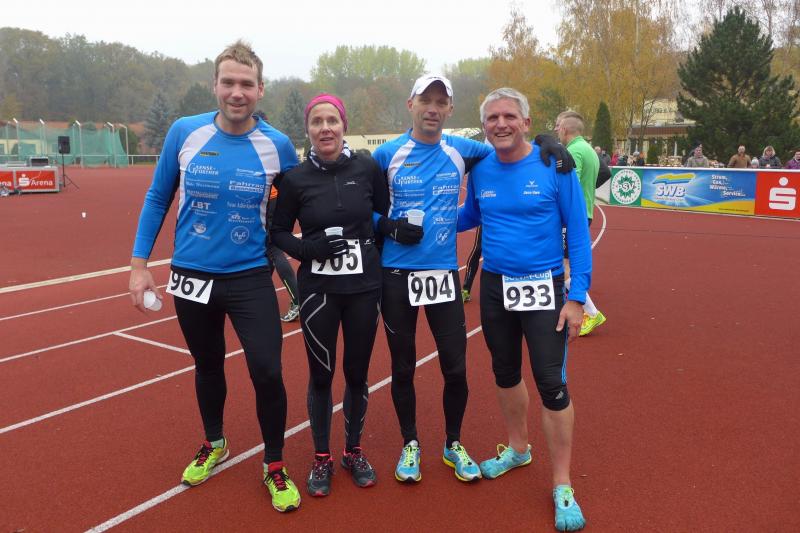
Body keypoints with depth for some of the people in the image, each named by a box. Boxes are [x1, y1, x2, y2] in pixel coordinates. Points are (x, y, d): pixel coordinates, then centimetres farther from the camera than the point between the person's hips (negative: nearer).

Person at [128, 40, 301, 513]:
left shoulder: (278, 146, -9)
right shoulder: (185, 133, -7)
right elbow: (157, 200, 3)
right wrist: (140, 265, 1)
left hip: (251, 279, -1)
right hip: (191, 277, 2)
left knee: (267, 373, -7)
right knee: (208, 367, 19)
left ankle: (275, 468, 18)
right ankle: (214, 445, 45)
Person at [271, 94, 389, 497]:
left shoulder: (367, 168, -3)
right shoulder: (296, 178, -5)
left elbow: (386, 216, 11)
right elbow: (278, 233, 2)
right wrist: (310, 248, -14)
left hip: (364, 288, 1)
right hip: (318, 290, -1)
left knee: (357, 373, 12)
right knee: (321, 375, 9)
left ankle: (354, 452, 34)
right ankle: (321, 457, 30)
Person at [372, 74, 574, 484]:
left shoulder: (462, 151, 2)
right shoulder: (387, 154, -3)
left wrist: (545, 141, -4)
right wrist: (389, 227, -14)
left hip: (444, 273, 1)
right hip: (397, 275, -1)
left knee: (455, 368, 6)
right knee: (402, 367, 11)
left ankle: (454, 444, 30)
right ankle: (410, 444, 32)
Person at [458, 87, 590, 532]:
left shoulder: (554, 165, -10)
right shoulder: (479, 170, 0)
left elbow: (578, 232, -8)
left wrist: (577, 296, -13)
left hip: (543, 289, -4)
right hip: (494, 288, 4)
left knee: (551, 384, -5)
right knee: (505, 374, 17)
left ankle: (562, 487, 12)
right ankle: (518, 449, 42)